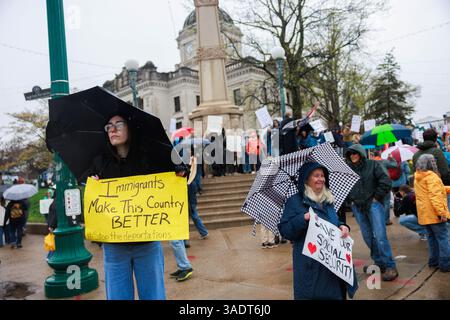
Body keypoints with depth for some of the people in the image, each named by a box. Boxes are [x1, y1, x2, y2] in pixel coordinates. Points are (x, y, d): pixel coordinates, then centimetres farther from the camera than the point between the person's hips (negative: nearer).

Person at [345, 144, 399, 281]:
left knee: (380, 236, -10)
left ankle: (390, 267, -1)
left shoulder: (373, 165, -1)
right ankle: (379, 263, 22)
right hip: (357, 207, 4)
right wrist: (351, 200, 5)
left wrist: (377, 197, -6)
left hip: (373, 204, -4)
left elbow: (386, 181, -6)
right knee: (368, 237, 8)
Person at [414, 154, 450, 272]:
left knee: (432, 237, 18)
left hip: (424, 214, 9)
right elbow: (435, 196, -23)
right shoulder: (431, 176, -16)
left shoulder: (417, 178, 13)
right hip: (434, 213, -8)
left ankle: (433, 260, 25)